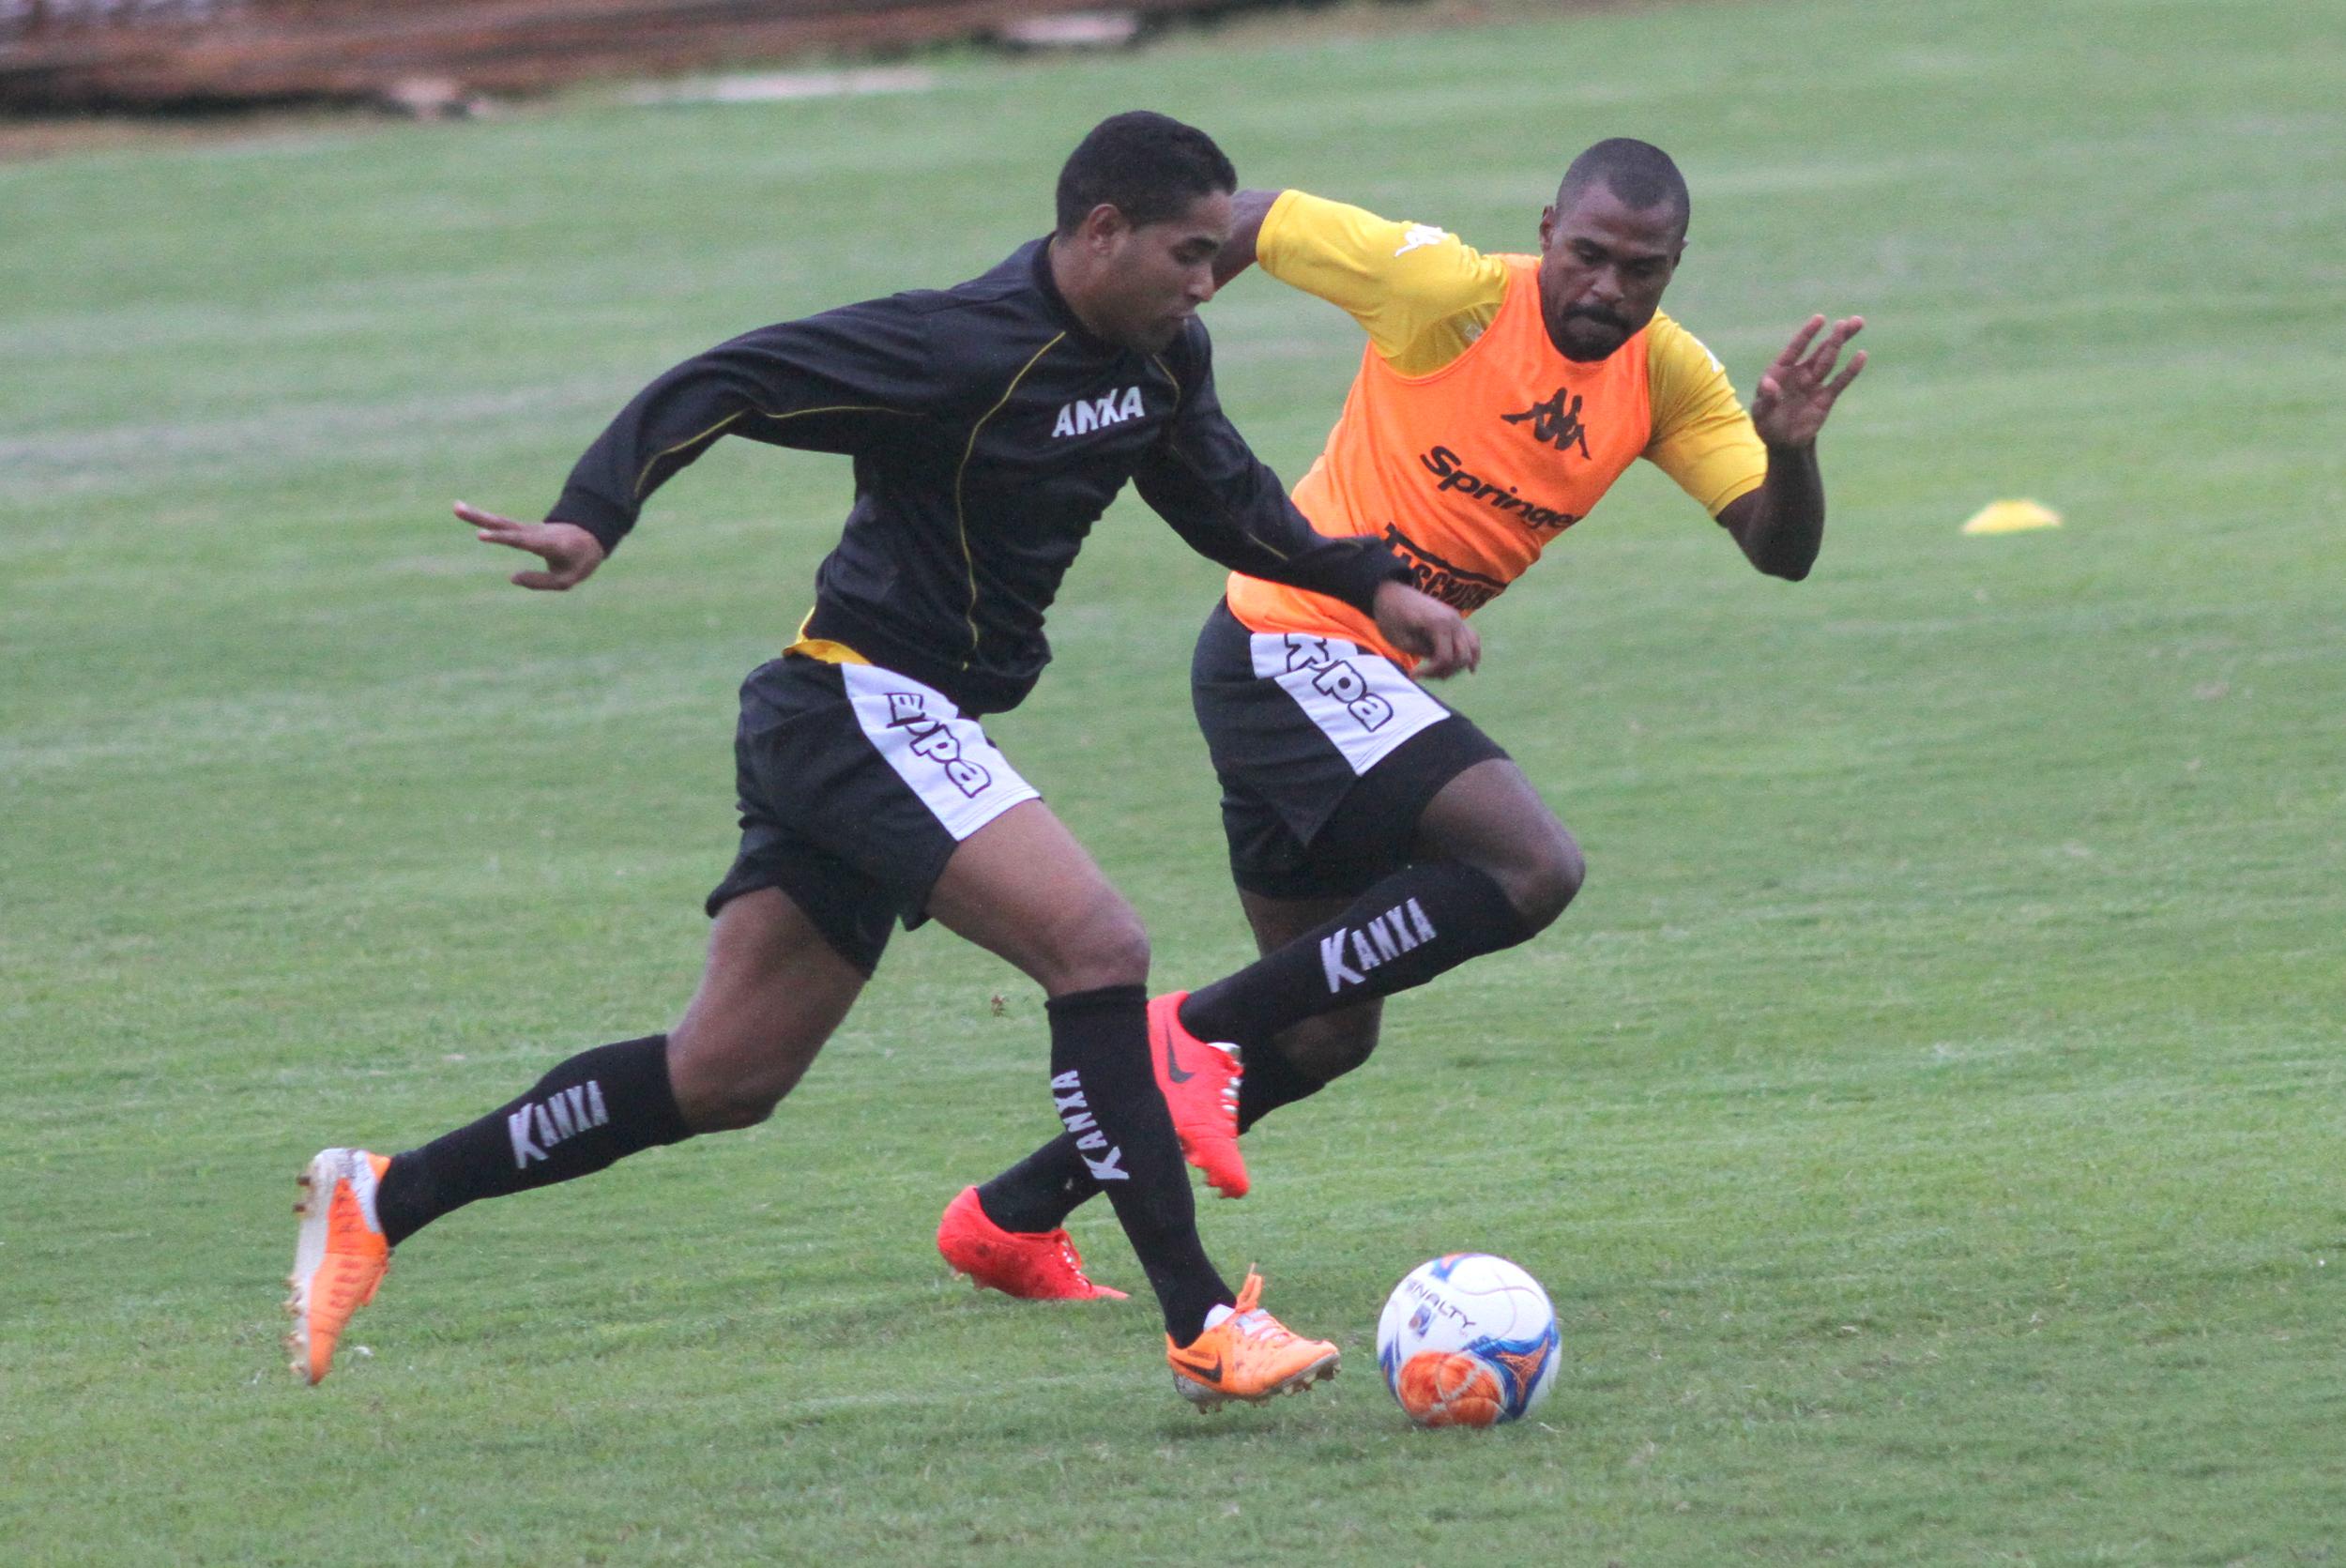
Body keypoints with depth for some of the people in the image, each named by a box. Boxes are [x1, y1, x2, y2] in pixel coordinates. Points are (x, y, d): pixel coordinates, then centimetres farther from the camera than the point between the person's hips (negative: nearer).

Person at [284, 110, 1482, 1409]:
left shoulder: (1161, 359, 7)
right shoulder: (964, 349, -20)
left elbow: (1224, 499, 26)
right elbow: (720, 385, -22)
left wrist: (1371, 583, 16)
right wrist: (593, 519, -35)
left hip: (905, 735, 10)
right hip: (864, 704, -10)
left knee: (723, 1079, 12)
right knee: (1098, 948, -21)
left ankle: (383, 1201, 20)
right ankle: (1204, 1329, -22)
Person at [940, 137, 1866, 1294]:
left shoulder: (1667, 380, 3)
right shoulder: (1450, 292, -15)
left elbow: (1781, 549, -1)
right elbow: (1240, 224, -7)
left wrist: (1789, 450, -22)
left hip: (1359, 683, 9)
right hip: (1289, 645, -9)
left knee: (1326, 1036, 14)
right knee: (1534, 866, -25)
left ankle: (1010, 1218, 22)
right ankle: (1206, 1026, -16)